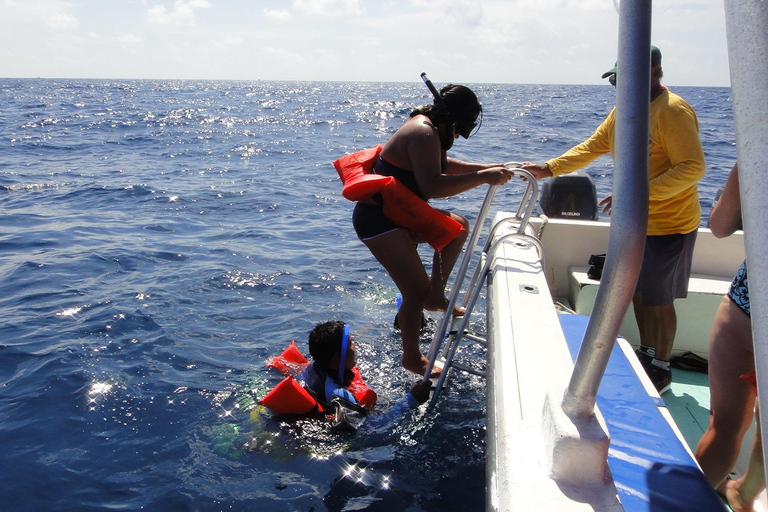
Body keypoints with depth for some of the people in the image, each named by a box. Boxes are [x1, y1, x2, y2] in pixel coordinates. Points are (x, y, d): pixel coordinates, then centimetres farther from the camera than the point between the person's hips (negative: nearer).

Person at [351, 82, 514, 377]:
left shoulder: (427, 126, 9)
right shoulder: (424, 134, -23)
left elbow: (441, 165, 23)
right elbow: (432, 186, -35)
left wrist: (484, 168, 14)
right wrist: (482, 177, -31)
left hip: (399, 214, 11)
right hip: (379, 221, -11)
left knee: (457, 227, 18)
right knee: (417, 289, -10)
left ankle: (435, 296, 20)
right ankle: (412, 358, 10)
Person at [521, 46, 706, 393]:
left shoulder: (673, 111, -20)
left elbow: (693, 167, -26)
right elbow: (591, 147, 10)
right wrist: (549, 169, -2)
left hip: (668, 224, -8)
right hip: (635, 221, 8)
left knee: (658, 299, 2)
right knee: (637, 290, 17)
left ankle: (662, 368, 20)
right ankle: (646, 353, 35)